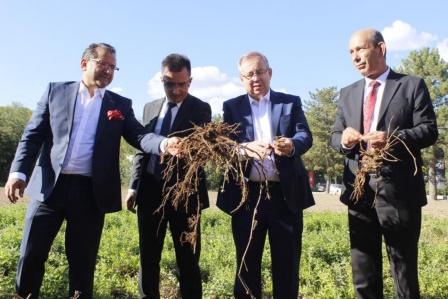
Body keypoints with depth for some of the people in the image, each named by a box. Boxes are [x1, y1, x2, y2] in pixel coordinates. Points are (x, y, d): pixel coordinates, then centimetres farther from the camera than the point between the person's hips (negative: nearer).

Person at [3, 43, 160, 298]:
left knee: (83, 262, 9)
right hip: (50, 186, 0)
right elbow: (33, 135, 6)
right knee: (31, 256, 7)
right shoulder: (56, 91, 8)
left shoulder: (121, 105, 8)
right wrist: (18, 172, -7)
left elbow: (140, 136, -3)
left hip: (91, 192, 0)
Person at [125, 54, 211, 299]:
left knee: (188, 259, 5)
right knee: (148, 257, 12)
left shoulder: (200, 109, -2)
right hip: (150, 191, 4)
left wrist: (183, 147, -40)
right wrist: (134, 186, 10)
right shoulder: (150, 108, 13)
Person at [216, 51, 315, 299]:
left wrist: (292, 145, -30)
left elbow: (306, 135, -6)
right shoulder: (231, 107, 9)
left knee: (287, 263, 9)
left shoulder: (291, 102, 9)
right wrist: (245, 148, -28)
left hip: (285, 193, 0)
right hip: (246, 195, 0)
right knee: (247, 263, 10)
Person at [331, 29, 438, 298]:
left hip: (398, 190, -4)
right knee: (363, 274, 11)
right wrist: (343, 139, -11)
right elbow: (335, 136, 13)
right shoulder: (348, 94, 17)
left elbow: (429, 131, -5)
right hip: (359, 190, 4)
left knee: (405, 270, 6)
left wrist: (392, 138, -23)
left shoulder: (412, 85, 3)